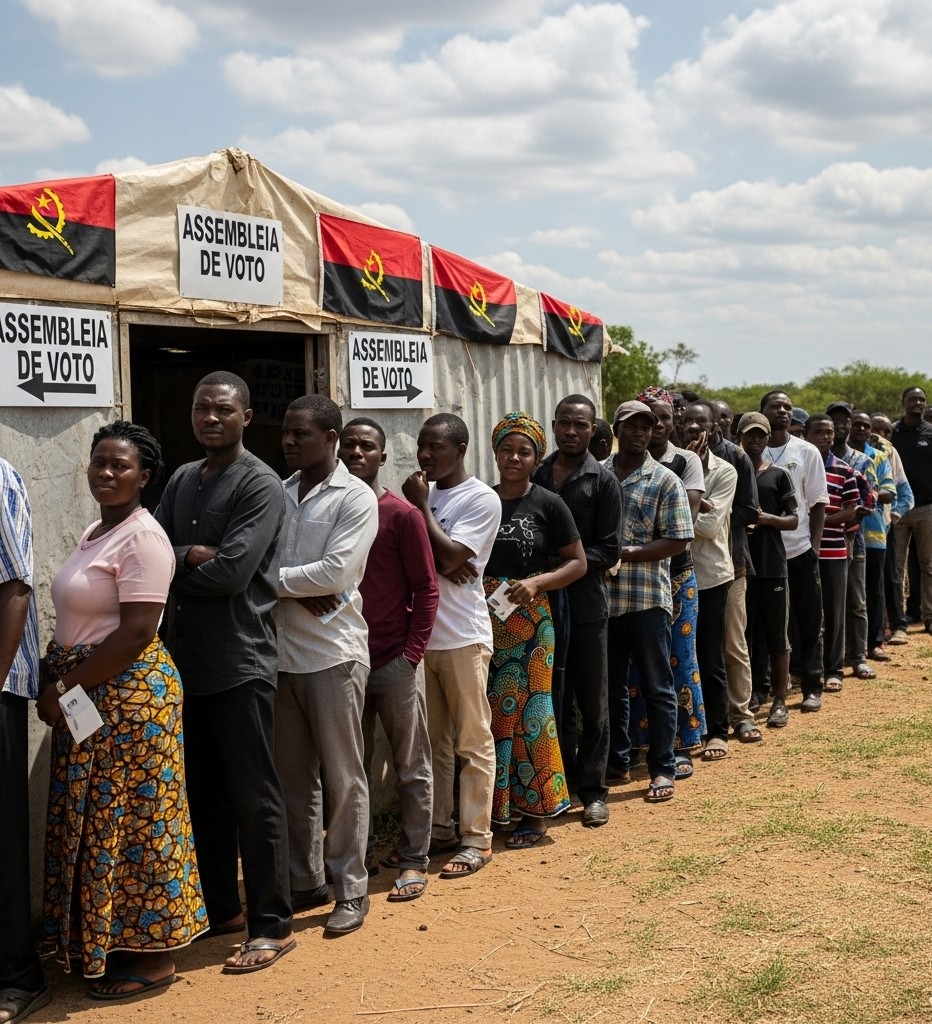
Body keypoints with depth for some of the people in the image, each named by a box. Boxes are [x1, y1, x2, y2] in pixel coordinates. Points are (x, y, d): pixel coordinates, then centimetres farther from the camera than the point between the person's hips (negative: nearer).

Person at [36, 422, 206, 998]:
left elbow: (136, 633, -21)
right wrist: (60, 683, 1)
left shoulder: (141, 538, -15)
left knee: (133, 821, -1)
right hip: (89, 695, 9)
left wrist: (65, 688, -16)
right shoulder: (97, 532, 14)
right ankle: (112, 941, 27)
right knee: (99, 820, 14)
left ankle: (154, 957, 11)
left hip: (130, 692, -9)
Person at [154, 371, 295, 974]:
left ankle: (273, 926, 9)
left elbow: (232, 571, -18)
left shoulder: (260, 484, -9)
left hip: (240, 663, -7)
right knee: (204, 793, 15)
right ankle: (220, 909, 29)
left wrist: (172, 567, -4)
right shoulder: (181, 482, 14)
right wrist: (192, 555, -14)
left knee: (254, 798, 0)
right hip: (186, 659, 7)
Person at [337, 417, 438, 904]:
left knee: (410, 766, 6)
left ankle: (413, 860, 15)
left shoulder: (402, 514, -7)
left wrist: (412, 653, -11)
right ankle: (359, 854, 26)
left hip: (394, 661, -4)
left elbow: (426, 588, -6)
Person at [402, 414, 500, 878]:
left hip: (462, 638, -6)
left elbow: (448, 558, -17)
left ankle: (475, 839, 8)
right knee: (433, 742, 13)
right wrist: (439, 561, -13)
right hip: (421, 635, 6)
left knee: (473, 743, 2)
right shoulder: (421, 493, 11)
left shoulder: (482, 499, -7)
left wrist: (421, 506, -9)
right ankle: (439, 829, 24)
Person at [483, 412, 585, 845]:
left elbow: (577, 562, 0)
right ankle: (493, 805, 17)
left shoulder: (548, 505, -1)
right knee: (487, 712, 5)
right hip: (483, 620, 3)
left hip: (529, 621, -3)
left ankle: (534, 812, 10)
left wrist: (537, 582, -14)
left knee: (526, 712, 0)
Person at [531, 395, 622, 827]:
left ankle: (593, 791, 14)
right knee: (553, 701, 9)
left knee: (592, 703, 4)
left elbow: (608, 550, -6)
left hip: (586, 604, -3)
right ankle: (562, 784, 20)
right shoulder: (535, 477, 9)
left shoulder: (602, 481, 0)